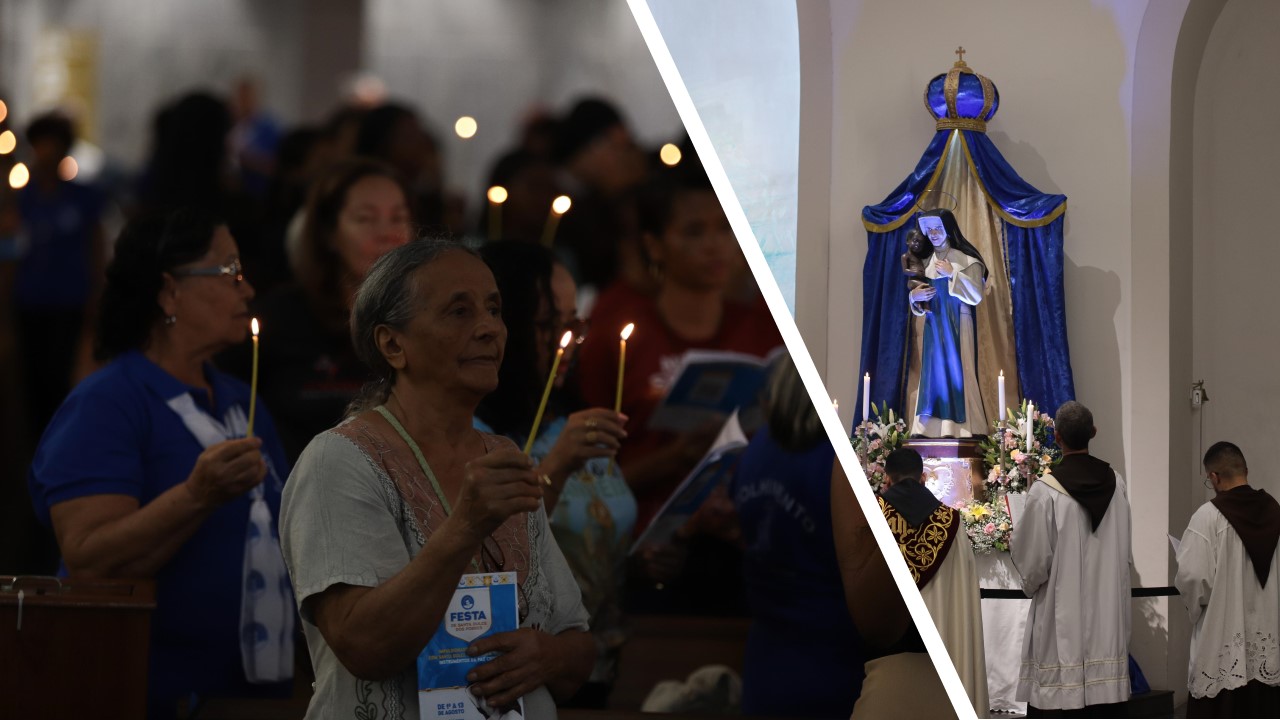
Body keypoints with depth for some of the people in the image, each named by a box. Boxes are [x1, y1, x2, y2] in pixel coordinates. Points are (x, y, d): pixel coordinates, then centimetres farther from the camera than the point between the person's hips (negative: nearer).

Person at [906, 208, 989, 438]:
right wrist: (914, 296, -4)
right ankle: (933, 429, 0)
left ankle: (962, 427, -9)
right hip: (933, 326, 5)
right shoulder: (926, 261, 13)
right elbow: (918, 306, 18)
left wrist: (953, 274, -16)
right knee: (933, 374, 1)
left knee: (957, 373, -9)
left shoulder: (966, 260, -4)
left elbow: (976, 296, -13)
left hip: (957, 326, -5)